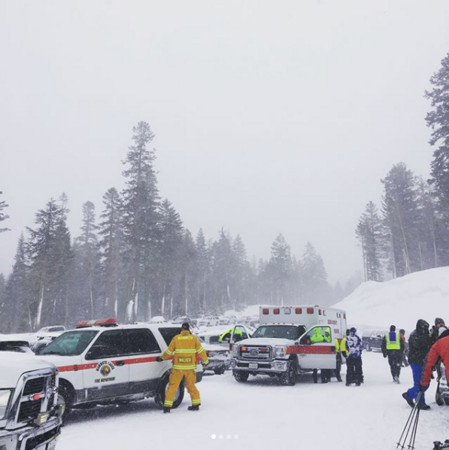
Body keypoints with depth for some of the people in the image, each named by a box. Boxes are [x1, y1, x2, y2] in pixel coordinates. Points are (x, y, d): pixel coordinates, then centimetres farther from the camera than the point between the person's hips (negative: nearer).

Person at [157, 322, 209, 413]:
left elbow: (168, 352, 4)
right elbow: (201, 351, 3)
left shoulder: (176, 338, 0)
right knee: (191, 385, 17)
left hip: (178, 368, -1)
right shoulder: (193, 338, 2)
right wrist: (206, 361, 15)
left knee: (172, 386, 6)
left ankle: (167, 406, 6)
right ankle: (196, 404, 19)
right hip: (190, 368, 1)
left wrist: (162, 358, 21)